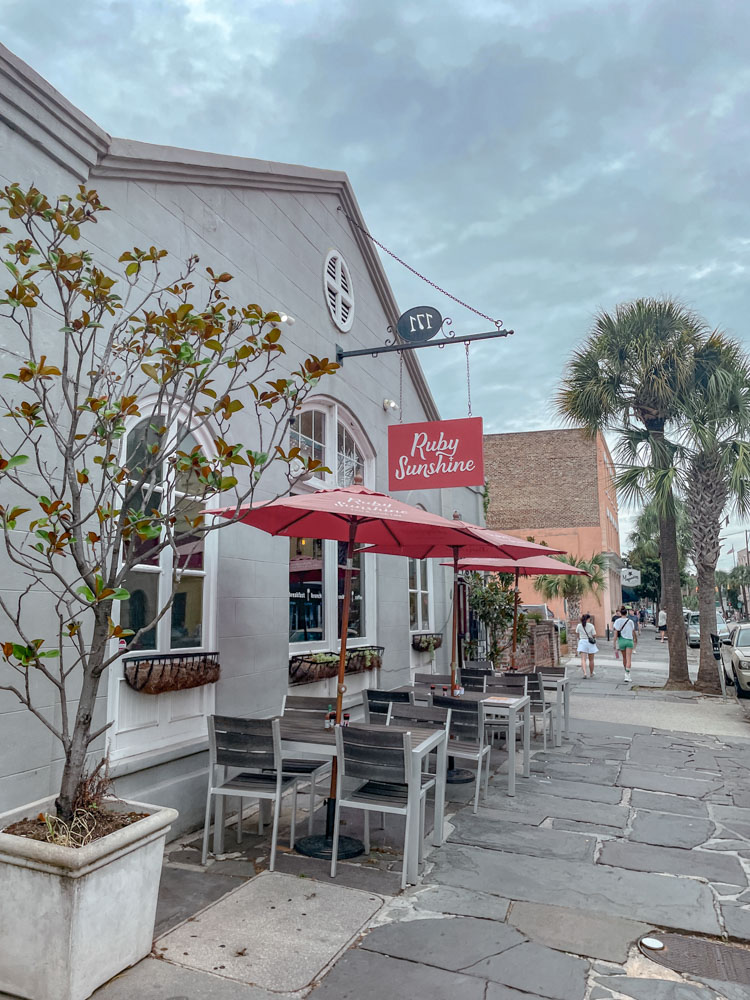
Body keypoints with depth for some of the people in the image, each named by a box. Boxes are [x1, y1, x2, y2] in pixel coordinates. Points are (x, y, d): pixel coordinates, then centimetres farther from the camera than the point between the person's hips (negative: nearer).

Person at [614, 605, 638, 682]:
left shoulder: (617, 621, -4)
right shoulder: (630, 621, -4)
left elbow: (616, 633, -7)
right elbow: (634, 632, 8)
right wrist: (635, 639, 27)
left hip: (621, 641, 2)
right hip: (629, 640, -2)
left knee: (624, 658, 20)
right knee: (629, 659, -4)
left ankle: (627, 673, 35)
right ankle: (627, 675, -16)